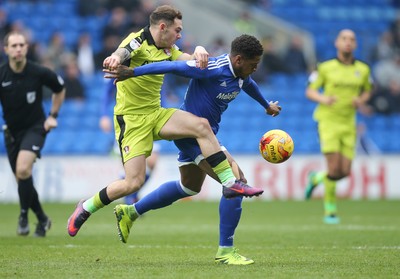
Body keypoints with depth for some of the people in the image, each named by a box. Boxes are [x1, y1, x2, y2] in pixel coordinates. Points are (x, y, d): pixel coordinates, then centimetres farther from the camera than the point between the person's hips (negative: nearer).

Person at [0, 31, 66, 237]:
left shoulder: (39, 73, -14)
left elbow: (59, 89, 6)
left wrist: (53, 116, 3)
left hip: (35, 127, -3)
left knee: (23, 170, -26)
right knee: (22, 179, 9)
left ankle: (24, 215, -9)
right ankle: (42, 219, 29)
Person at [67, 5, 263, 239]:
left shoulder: (167, 50, 10)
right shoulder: (138, 42, -14)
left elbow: (189, 59, 0)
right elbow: (122, 52, -35)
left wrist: (200, 52, -24)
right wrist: (115, 59, -60)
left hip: (156, 114, 7)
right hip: (131, 119, -7)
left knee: (201, 125, -16)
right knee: (134, 183, -14)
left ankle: (230, 182, -11)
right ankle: (86, 208, 9)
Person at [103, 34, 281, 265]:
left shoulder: (241, 74, 3)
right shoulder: (213, 69, -25)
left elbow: (250, 85, 27)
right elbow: (173, 66, -27)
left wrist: (267, 105, 47)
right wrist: (132, 72, -31)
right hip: (192, 132, -11)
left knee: (189, 187, 28)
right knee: (237, 181, -18)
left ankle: (130, 213, 41)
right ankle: (225, 250, -11)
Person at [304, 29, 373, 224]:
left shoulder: (363, 70, 6)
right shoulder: (326, 68, -1)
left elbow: (367, 91, 21)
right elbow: (310, 91, 3)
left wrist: (361, 101, -3)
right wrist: (323, 99, -18)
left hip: (348, 124, 4)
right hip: (328, 121, -4)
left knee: (345, 172, -2)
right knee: (334, 168, -15)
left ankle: (317, 178, 30)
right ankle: (330, 210, 3)